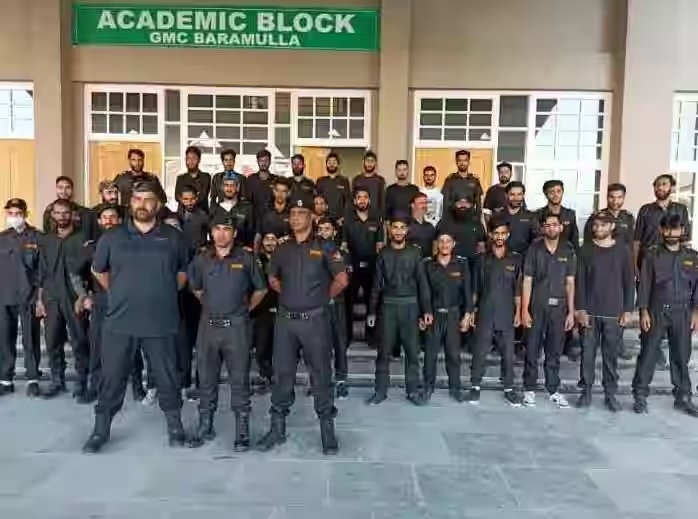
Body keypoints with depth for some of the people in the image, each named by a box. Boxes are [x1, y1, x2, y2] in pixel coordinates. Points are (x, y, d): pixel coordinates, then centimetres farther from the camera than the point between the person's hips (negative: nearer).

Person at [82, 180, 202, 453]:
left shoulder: (173, 237, 2)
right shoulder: (112, 237, 3)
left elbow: (183, 271, 16)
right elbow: (98, 270, 18)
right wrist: (119, 294, 14)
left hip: (161, 323, 0)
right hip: (119, 322, 1)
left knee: (167, 379, 8)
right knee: (112, 378, 8)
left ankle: (175, 430, 21)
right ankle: (100, 431, 24)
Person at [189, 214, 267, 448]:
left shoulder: (246, 258, -2)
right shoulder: (201, 259, 5)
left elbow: (260, 289, 9)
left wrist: (246, 308, 7)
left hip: (237, 326, -3)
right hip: (209, 325, 3)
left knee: (239, 379, 0)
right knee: (207, 378, 11)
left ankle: (242, 432, 7)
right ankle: (205, 424, 25)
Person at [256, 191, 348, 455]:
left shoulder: (324, 248, -4)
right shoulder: (282, 249, 9)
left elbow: (341, 280, -6)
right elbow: (272, 278, 23)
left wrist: (323, 298, 3)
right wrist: (289, 294, 13)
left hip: (315, 320, -4)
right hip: (285, 319, 4)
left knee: (321, 374, 4)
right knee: (282, 373, 9)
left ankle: (327, 429, 15)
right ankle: (278, 428, 21)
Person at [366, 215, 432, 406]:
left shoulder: (414, 252, 2)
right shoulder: (383, 253, 5)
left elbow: (422, 282, 1)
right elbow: (376, 283, 7)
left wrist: (427, 310, -5)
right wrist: (371, 311, 3)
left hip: (410, 305, -1)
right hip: (388, 306, 1)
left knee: (412, 350, 4)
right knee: (384, 350, 4)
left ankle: (413, 390, 15)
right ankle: (380, 390, 14)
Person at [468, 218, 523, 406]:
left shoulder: (515, 260, 4)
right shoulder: (481, 259, 3)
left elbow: (518, 290, 6)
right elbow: (475, 289, 5)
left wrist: (518, 312, 1)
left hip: (506, 315, 1)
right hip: (484, 314, 0)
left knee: (508, 353, 5)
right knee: (479, 352, 3)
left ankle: (509, 388, 17)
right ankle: (475, 386, 15)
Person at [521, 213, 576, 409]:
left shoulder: (568, 250, 5)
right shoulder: (534, 249, -2)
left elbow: (570, 283, 6)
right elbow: (527, 281, -3)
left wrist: (571, 311, 2)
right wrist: (524, 310, -8)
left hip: (559, 307, 2)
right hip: (537, 307, -2)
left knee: (554, 351, 9)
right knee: (532, 350, 3)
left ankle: (553, 389, 21)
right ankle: (529, 389, 13)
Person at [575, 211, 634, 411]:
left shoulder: (623, 250, 3)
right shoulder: (586, 250, 2)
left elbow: (629, 281, 4)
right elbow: (579, 281, -1)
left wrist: (628, 310, -1)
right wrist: (580, 309, -8)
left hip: (614, 313, 0)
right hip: (590, 312, 0)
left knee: (611, 355, 6)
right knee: (588, 354, 3)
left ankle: (610, 394, 16)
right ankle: (586, 391, 14)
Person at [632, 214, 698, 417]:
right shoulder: (652, 254, 0)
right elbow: (644, 284, -2)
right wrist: (644, 311, -8)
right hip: (656, 311, -2)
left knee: (681, 356, 8)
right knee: (648, 353, 0)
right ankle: (640, 396, 8)